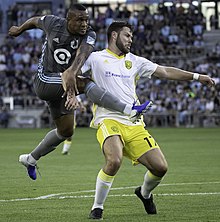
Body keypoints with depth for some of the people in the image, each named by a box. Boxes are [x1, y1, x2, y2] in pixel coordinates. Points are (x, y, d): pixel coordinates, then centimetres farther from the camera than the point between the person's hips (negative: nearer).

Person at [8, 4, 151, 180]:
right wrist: (20, 29, 28)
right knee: (85, 83, -29)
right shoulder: (53, 24, -14)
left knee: (66, 130, 12)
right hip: (44, 82, -5)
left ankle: (30, 159, 30)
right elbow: (35, 21, 9)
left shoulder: (89, 35, -15)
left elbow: (82, 54, -37)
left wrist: (72, 73, -57)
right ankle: (129, 110, -41)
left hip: (64, 84, 5)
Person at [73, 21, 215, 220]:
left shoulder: (134, 61, 19)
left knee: (160, 167, -5)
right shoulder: (96, 58, 7)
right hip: (108, 120, -5)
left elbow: (165, 72, 20)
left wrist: (196, 76, 15)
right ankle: (97, 208, -13)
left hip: (134, 125, 5)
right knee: (114, 161, -33)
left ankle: (145, 193, 30)